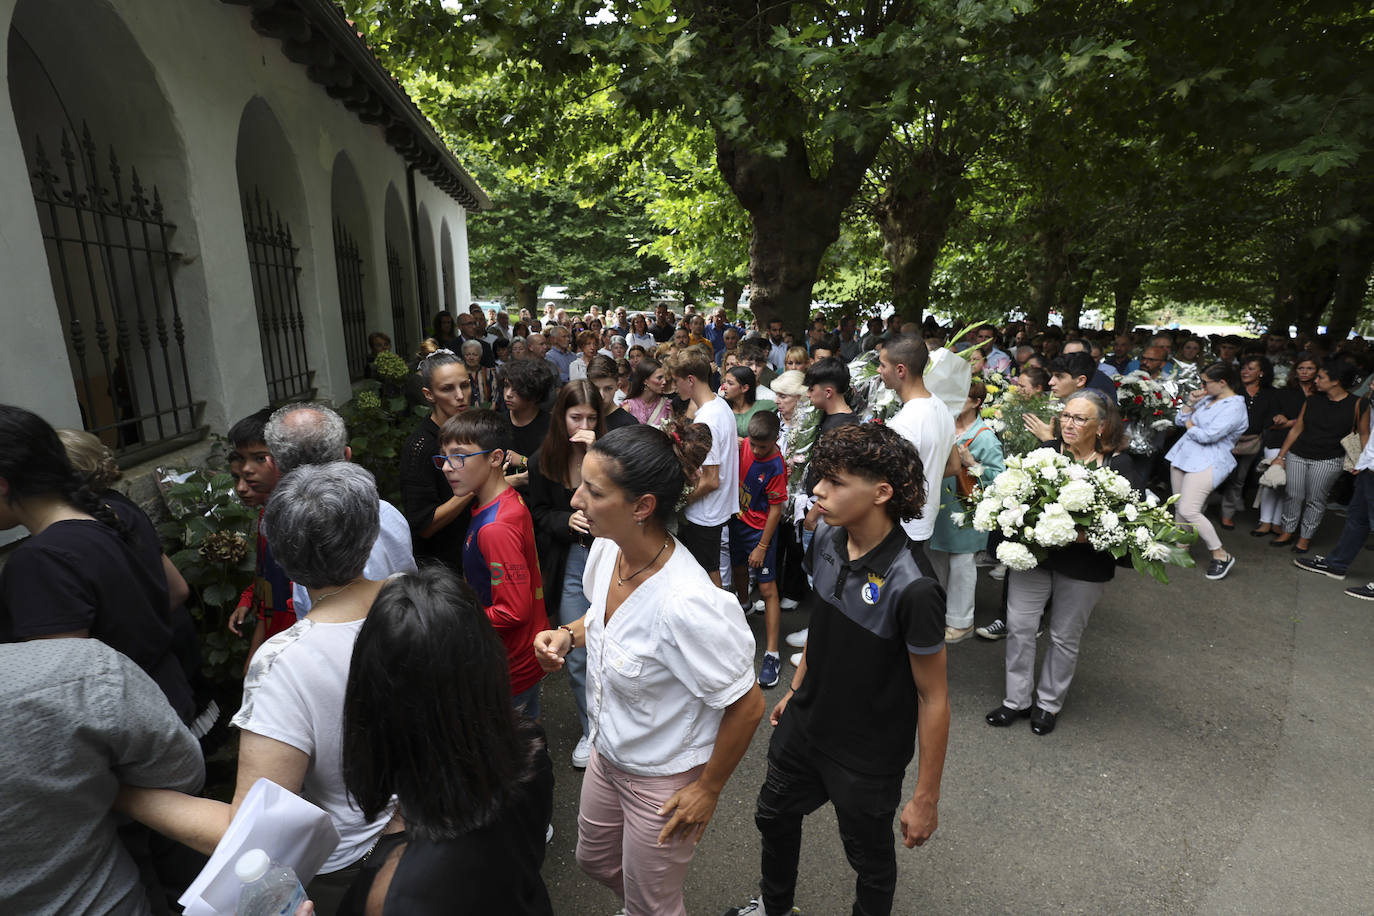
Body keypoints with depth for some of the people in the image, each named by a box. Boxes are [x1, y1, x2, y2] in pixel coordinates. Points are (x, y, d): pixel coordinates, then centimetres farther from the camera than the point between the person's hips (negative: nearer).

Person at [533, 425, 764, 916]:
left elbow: (747, 706, -26)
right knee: (595, 859, 33)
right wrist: (568, 634, -11)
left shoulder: (687, 603, -39)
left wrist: (709, 789, -13)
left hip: (662, 779, -7)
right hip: (608, 753, 8)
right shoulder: (606, 549, -15)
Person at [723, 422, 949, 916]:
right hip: (803, 726, 7)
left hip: (868, 760, -7)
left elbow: (933, 698, -21)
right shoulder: (825, 541, -11)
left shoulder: (911, 589, -32)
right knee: (774, 818, 28)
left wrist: (926, 797, -12)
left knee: (870, 860, 21)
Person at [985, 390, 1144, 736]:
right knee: (1019, 627, 7)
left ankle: (1049, 703, 36)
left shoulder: (1118, 464, -6)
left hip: (1084, 567, -1)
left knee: (1065, 636, 14)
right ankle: (1017, 700, 26)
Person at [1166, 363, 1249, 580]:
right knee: (1179, 507, 13)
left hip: (1207, 463, -9)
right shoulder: (1207, 398, 12)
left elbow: (1207, 436, -22)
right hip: (1183, 456, 9)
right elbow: (1180, 420, 16)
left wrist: (1190, 425, -3)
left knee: (1189, 511, -15)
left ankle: (1222, 555, 0)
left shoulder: (1234, 407, -14)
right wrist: (1190, 402, 0)